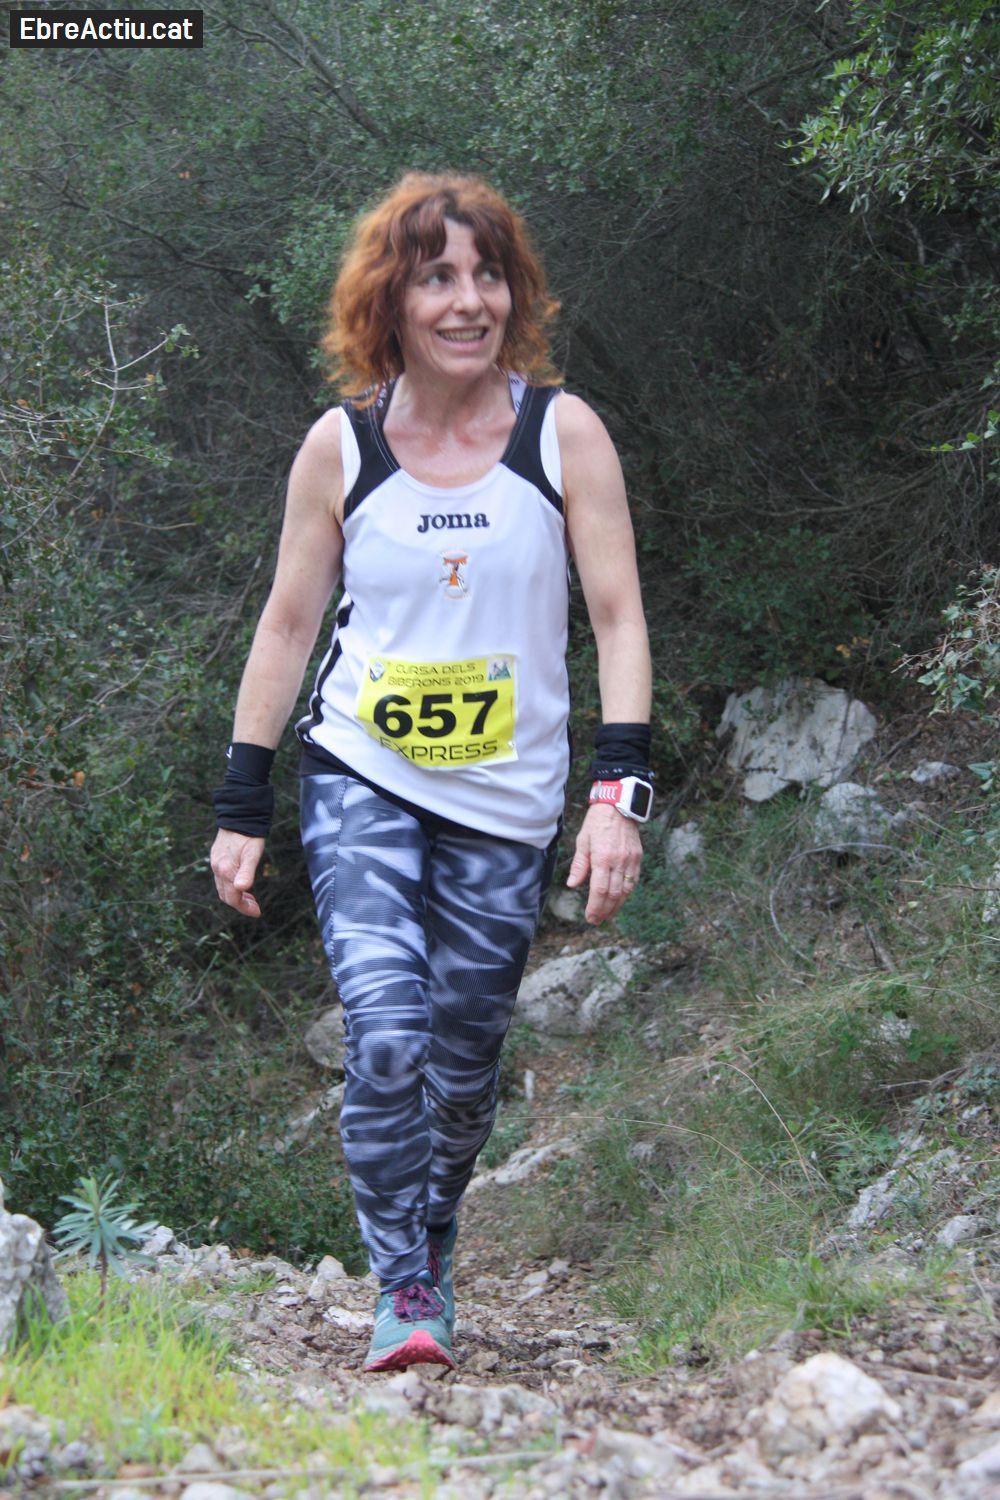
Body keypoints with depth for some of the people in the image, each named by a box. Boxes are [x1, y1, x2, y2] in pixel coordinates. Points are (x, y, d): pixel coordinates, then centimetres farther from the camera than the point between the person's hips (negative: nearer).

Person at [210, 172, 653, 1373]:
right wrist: (241, 807, 4)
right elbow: (287, 625, 6)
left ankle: (433, 1257, 32)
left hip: (507, 802, 1)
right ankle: (401, 1291, -4)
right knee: (384, 1035, -17)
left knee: (462, 1062, 7)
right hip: (361, 781, 0)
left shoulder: (563, 433, -3)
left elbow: (617, 618, -2)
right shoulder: (339, 446, -1)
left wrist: (619, 791, -12)